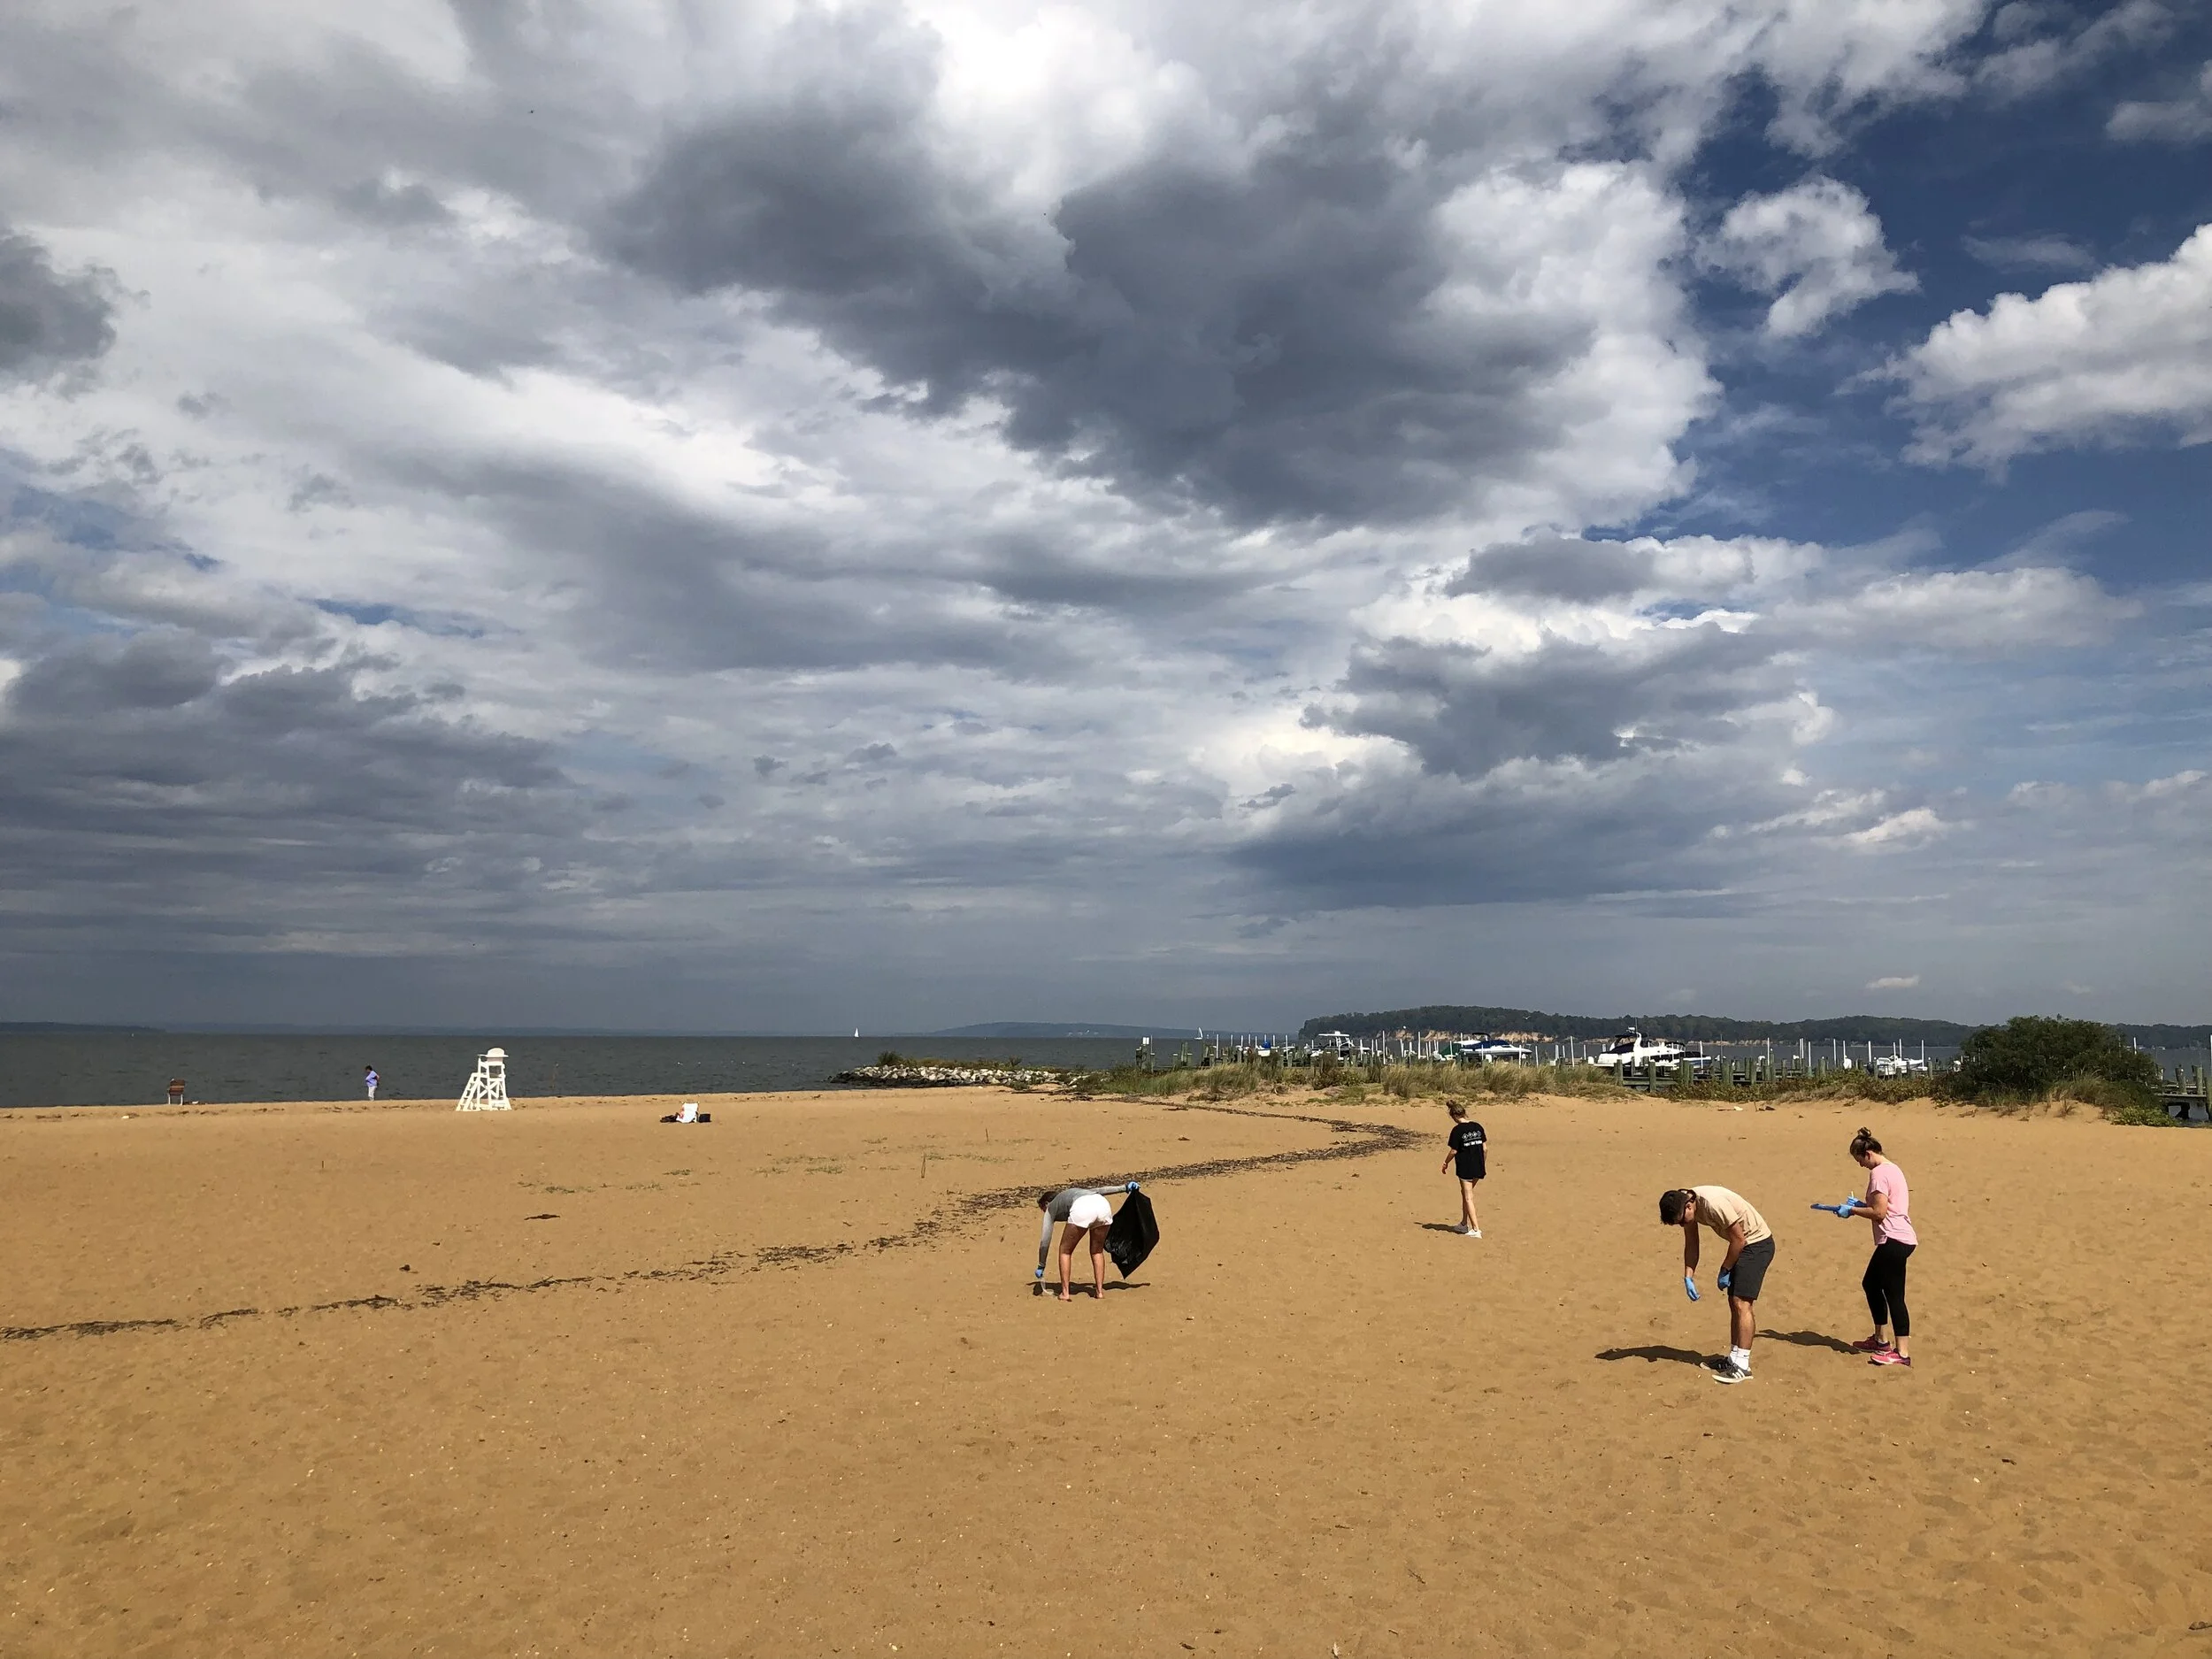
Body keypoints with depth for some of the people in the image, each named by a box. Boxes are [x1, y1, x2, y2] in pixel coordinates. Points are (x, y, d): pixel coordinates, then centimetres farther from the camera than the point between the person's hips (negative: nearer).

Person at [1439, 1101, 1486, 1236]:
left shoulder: (1457, 1130, -14)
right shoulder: (1478, 1127, 2)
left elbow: (1453, 1151, -11)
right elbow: (1485, 1148, 6)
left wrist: (1446, 1163, 5)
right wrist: (1484, 1163, 19)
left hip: (1465, 1168, -6)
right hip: (1478, 1167, 6)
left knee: (1468, 1198, 0)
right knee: (1465, 1193, 22)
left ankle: (1476, 1230, -5)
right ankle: (1464, 1224, 30)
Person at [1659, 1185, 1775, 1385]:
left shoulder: (1714, 1204, -32)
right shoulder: (1686, 1206, -5)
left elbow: (1739, 1240, -22)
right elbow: (1691, 1245, 7)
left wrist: (1724, 1270, -10)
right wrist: (1688, 1278, 0)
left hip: (1758, 1242, -9)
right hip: (1743, 1246, 9)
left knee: (1741, 1302, -13)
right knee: (1734, 1302, 11)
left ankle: (1742, 1366, -12)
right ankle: (1734, 1358, 19)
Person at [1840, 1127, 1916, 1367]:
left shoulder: (1879, 1173, -14)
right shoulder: (1892, 1169, 16)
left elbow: (1879, 1213, -19)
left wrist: (1852, 1210, -8)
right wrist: (1861, 1204, 13)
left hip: (1894, 1241, -11)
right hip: (1901, 1238, 11)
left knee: (1894, 1295, -7)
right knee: (1871, 1284, 20)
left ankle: (1902, 1352, -5)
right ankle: (1881, 1340, 28)